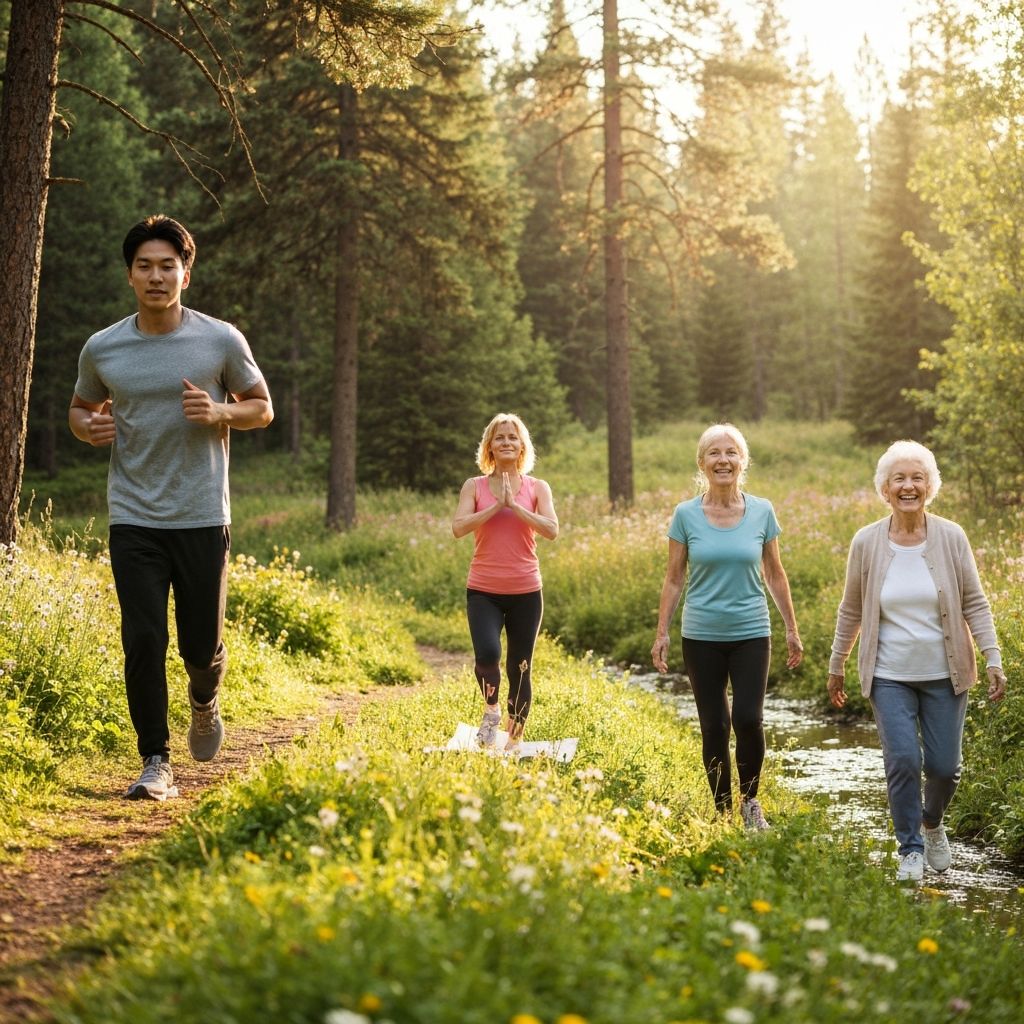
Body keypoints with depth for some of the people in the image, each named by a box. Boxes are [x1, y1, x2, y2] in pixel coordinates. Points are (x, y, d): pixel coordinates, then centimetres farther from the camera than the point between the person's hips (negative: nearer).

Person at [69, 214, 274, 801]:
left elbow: (263, 409, 8)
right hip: (134, 521, 1)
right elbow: (80, 409, 19)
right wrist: (91, 428, -5)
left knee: (202, 645, 5)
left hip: (204, 518, -1)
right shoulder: (102, 349, 3)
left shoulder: (222, 341, -2)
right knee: (144, 643, -6)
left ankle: (205, 704, 40)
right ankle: (156, 763, 6)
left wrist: (219, 411, -13)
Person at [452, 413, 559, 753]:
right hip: (483, 591, -1)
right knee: (487, 655, -24)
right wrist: (496, 505, -15)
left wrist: (514, 505, -15)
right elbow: (459, 527, -10)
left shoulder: (537, 488, 4)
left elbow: (551, 530, -11)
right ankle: (491, 709, 7)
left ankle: (515, 741, 20)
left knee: (520, 668, 6)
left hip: (525, 591, 1)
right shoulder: (475, 486, 3)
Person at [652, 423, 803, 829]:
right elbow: (674, 579, 2)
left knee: (748, 720, -12)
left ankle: (750, 800, 12)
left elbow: (775, 575, 8)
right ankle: (723, 810, 18)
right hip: (702, 636, 0)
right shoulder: (686, 515, -3)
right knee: (713, 726, 4)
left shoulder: (762, 512, 0)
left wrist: (792, 629, 9)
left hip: (751, 633, 0)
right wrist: (661, 633, -1)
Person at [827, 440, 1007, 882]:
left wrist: (993, 659, -9)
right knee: (902, 761, -9)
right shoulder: (866, 542, -4)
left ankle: (932, 823, 37)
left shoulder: (951, 538, -5)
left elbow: (975, 604, 0)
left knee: (944, 765, 4)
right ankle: (911, 850, 11)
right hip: (889, 677, 0)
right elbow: (851, 610, 6)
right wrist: (836, 667, 11)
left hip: (944, 675, 1)